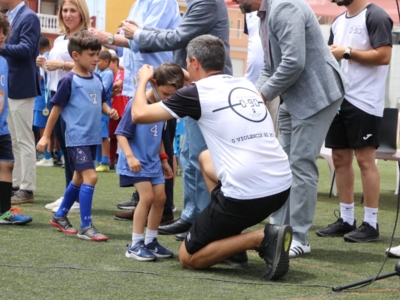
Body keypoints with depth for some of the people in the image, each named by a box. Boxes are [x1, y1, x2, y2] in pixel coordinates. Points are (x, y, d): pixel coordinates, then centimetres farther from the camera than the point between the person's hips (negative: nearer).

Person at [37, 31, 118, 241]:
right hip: (77, 138, -8)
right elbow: (56, 108, -7)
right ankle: (86, 227, -10)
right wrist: (46, 136, -5)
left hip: (92, 137, 8)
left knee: (79, 178, 17)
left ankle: (60, 216, 34)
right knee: (90, 177, -16)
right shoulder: (69, 80, -11)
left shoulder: (97, 79, 8)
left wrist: (109, 111, -3)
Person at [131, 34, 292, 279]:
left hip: (246, 195, -7)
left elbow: (139, 114, 0)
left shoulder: (197, 92, -2)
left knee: (189, 257, 12)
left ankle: (261, 239, -9)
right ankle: (232, 240, 23)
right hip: (283, 187, 7)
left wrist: (143, 80, 19)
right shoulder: (246, 85, 16)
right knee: (206, 158, 33)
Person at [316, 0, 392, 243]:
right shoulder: (339, 21, 16)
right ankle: (346, 220, 16)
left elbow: (384, 56, -18)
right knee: (341, 158, 9)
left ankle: (371, 224, -2)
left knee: (365, 159, -6)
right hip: (339, 98, 8)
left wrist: (347, 53, -16)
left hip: (364, 102, -8)